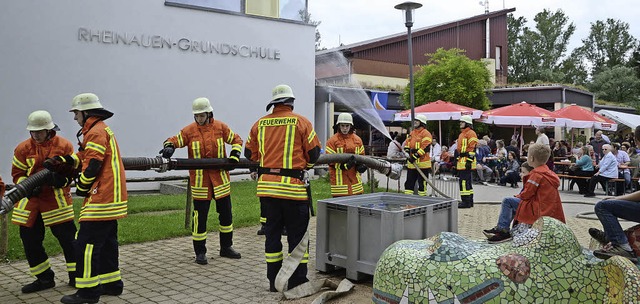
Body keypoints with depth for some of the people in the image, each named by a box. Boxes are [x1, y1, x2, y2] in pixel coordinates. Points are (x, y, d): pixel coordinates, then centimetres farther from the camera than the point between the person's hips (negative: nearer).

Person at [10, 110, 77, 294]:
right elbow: (17, 175, 5)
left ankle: (76, 277, 11)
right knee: (30, 241, 7)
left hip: (57, 201, -3)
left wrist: (62, 179, -23)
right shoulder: (23, 148, 1)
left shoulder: (65, 146, -3)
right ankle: (44, 279, 22)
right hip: (30, 201, 3)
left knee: (67, 237, -3)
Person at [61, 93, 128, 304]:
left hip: (101, 200, -11)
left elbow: (92, 166, -19)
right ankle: (112, 284, 24)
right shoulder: (103, 130, 20)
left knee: (86, 244, -6)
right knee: (107, 242, 16)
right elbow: (85, 159, 21)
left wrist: (81, 188, -4)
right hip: (111, 199, 11)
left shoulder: (96, 132, -13)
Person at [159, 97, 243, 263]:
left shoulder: (220, 127, 1)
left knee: (226, 214, 12)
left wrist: (235, 155, -7)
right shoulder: (189, 130, -3)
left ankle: (226, 247, 29)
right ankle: (200, 252, 15)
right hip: (200, 180, -2)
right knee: (200, 216, 1)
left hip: (220, 178, 3)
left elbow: (236, 139, 9)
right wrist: (169, 146, -25)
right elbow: (174, 140, -2)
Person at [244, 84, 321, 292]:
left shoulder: (260, 124, 6)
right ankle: (297, 280, 12)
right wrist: (305, 165, 19)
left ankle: (273, 280, 20)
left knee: (272, 232, 13)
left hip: (266, 185, 4)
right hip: (293, 186, -4)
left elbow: (249, 154, 13)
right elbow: (314, 152, -2)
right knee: (297, 233, 7)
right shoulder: (300, 122, -4)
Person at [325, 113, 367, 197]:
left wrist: (361, 165, -4)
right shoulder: (332, 141, -3)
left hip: (355, 179, 4)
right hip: (339, 180, -4)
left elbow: (362, 156, 19)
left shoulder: (357, 140, 11)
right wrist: (345, 165, -21)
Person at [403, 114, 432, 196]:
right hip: (411, 162, 7)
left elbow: (425, 147, -17)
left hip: (422, 163, -7)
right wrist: (407, 151, -3)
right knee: (409, 182, 10)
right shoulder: (412, 133, 16)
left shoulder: (426, 133, -9)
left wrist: (415, 156, -21)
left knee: (422, 182, 1)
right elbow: (407, 143, 17)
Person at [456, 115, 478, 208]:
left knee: (464, 181, -13)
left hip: (466, 162, -11)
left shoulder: (471, 133, -10)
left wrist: (469, 161, -22)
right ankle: (469, 201, 21)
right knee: (467, 181, 14)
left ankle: (465, 201, -11)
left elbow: (472, 148, -17)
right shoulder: (462, 134, 22)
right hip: (461, 162, 11)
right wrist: (456, 160, 26)